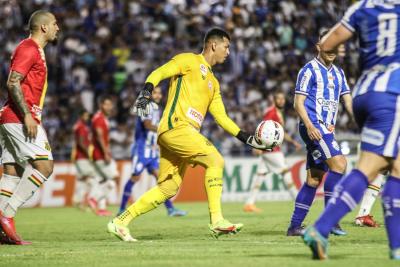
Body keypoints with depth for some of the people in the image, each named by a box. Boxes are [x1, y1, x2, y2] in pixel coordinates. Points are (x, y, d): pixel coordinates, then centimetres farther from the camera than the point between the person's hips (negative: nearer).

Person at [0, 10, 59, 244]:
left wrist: (33, 118, 22)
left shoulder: (34, 50, 22)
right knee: (44, 165, -14)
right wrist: (28, 116, -22)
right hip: (20, 118, -10)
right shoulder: (29, 49, -9)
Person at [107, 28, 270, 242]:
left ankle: (120, 222, 10)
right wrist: (145, 93, -27)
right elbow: (158, 73, -8)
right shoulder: (189, 61, 2)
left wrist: (248, 139, 15)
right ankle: (217, 221, -18)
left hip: (186, 133, 9)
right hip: (175, 126, -9)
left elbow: (221, 117, 23)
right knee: (215, 160, -17)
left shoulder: (213, 82, 26)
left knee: (168, 188, 5)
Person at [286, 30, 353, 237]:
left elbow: (348, 102, 16)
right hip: (313, 126, -8)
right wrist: (309, 125, -21)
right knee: (338, 163, -22)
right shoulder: (309, 70, -4)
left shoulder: (338, 73, 18)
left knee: (314, 178, 6)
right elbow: (298, 102, -7)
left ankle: (294, 226, 10)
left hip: (326, 129, 8)